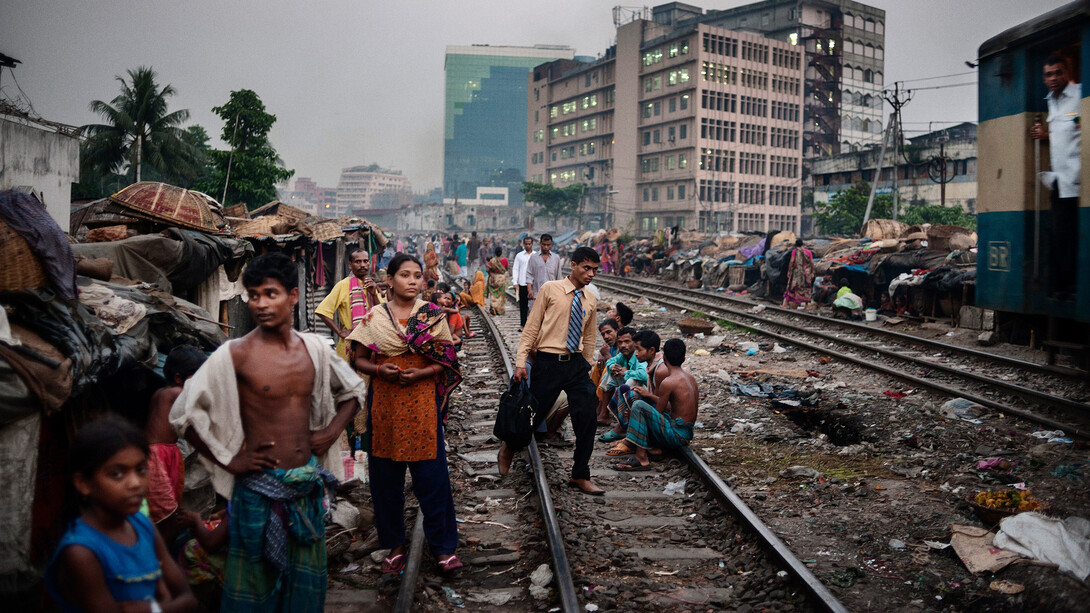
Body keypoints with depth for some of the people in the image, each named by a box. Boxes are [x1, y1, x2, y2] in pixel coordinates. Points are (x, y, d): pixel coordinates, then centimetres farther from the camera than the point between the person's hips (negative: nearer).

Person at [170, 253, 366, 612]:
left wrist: (333, 430, 4)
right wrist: (228, 460, -11)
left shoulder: (314, 348, 2)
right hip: (260, 487, -4)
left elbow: (354, 390, 18)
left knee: (306, 584, 16)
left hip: (308, 484, 4)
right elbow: (183, 415, -12)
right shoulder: (235, 354, -12)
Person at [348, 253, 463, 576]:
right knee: (386, 477, 7)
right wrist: (380, 370, -13)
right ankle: (394, 545, 22)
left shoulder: (433, 315, 2)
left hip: (422, 401, -1)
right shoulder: (374, 317, 4)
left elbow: (447, 362, 3)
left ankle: (444, 547, 12)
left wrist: (420, 373, -14)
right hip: (385, 403, 1)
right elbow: (360, 360, 7)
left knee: (431, 474, 0)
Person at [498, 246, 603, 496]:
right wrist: (521, 361, -9)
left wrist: (587, 368, 17)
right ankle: (508, 449, 37)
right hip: (548, 363, -4)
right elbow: (531, 327, -4)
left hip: (577, 364, 4)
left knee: (586, 420, 0)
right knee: (534, 414, 5)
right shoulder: (550, 290, -4)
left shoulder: (590, 301, 10)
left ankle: (580, 476, 14)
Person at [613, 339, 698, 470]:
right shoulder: (690, 378, 9)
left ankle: (641, 457, -22)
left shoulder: (668, 382, -17)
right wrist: (649, 395, 16)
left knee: (639, 406, -20)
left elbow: (658, 413, -10)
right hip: (687, 433, 9)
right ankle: (653, 446, 13)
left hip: (676, 434, -9)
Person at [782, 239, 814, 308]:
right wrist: (812, 272, 7)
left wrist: (789, 271, -7)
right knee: (806, 288, 12)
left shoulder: (794, 251, -6)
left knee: (792, 287, 6)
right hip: (806, 273, 2)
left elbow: (791, 261, -13)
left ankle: (785, 304, 7)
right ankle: (806, 305, 12)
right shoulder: (808, 252, 1)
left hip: (796, 272, -2)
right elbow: (812, 262, 0)